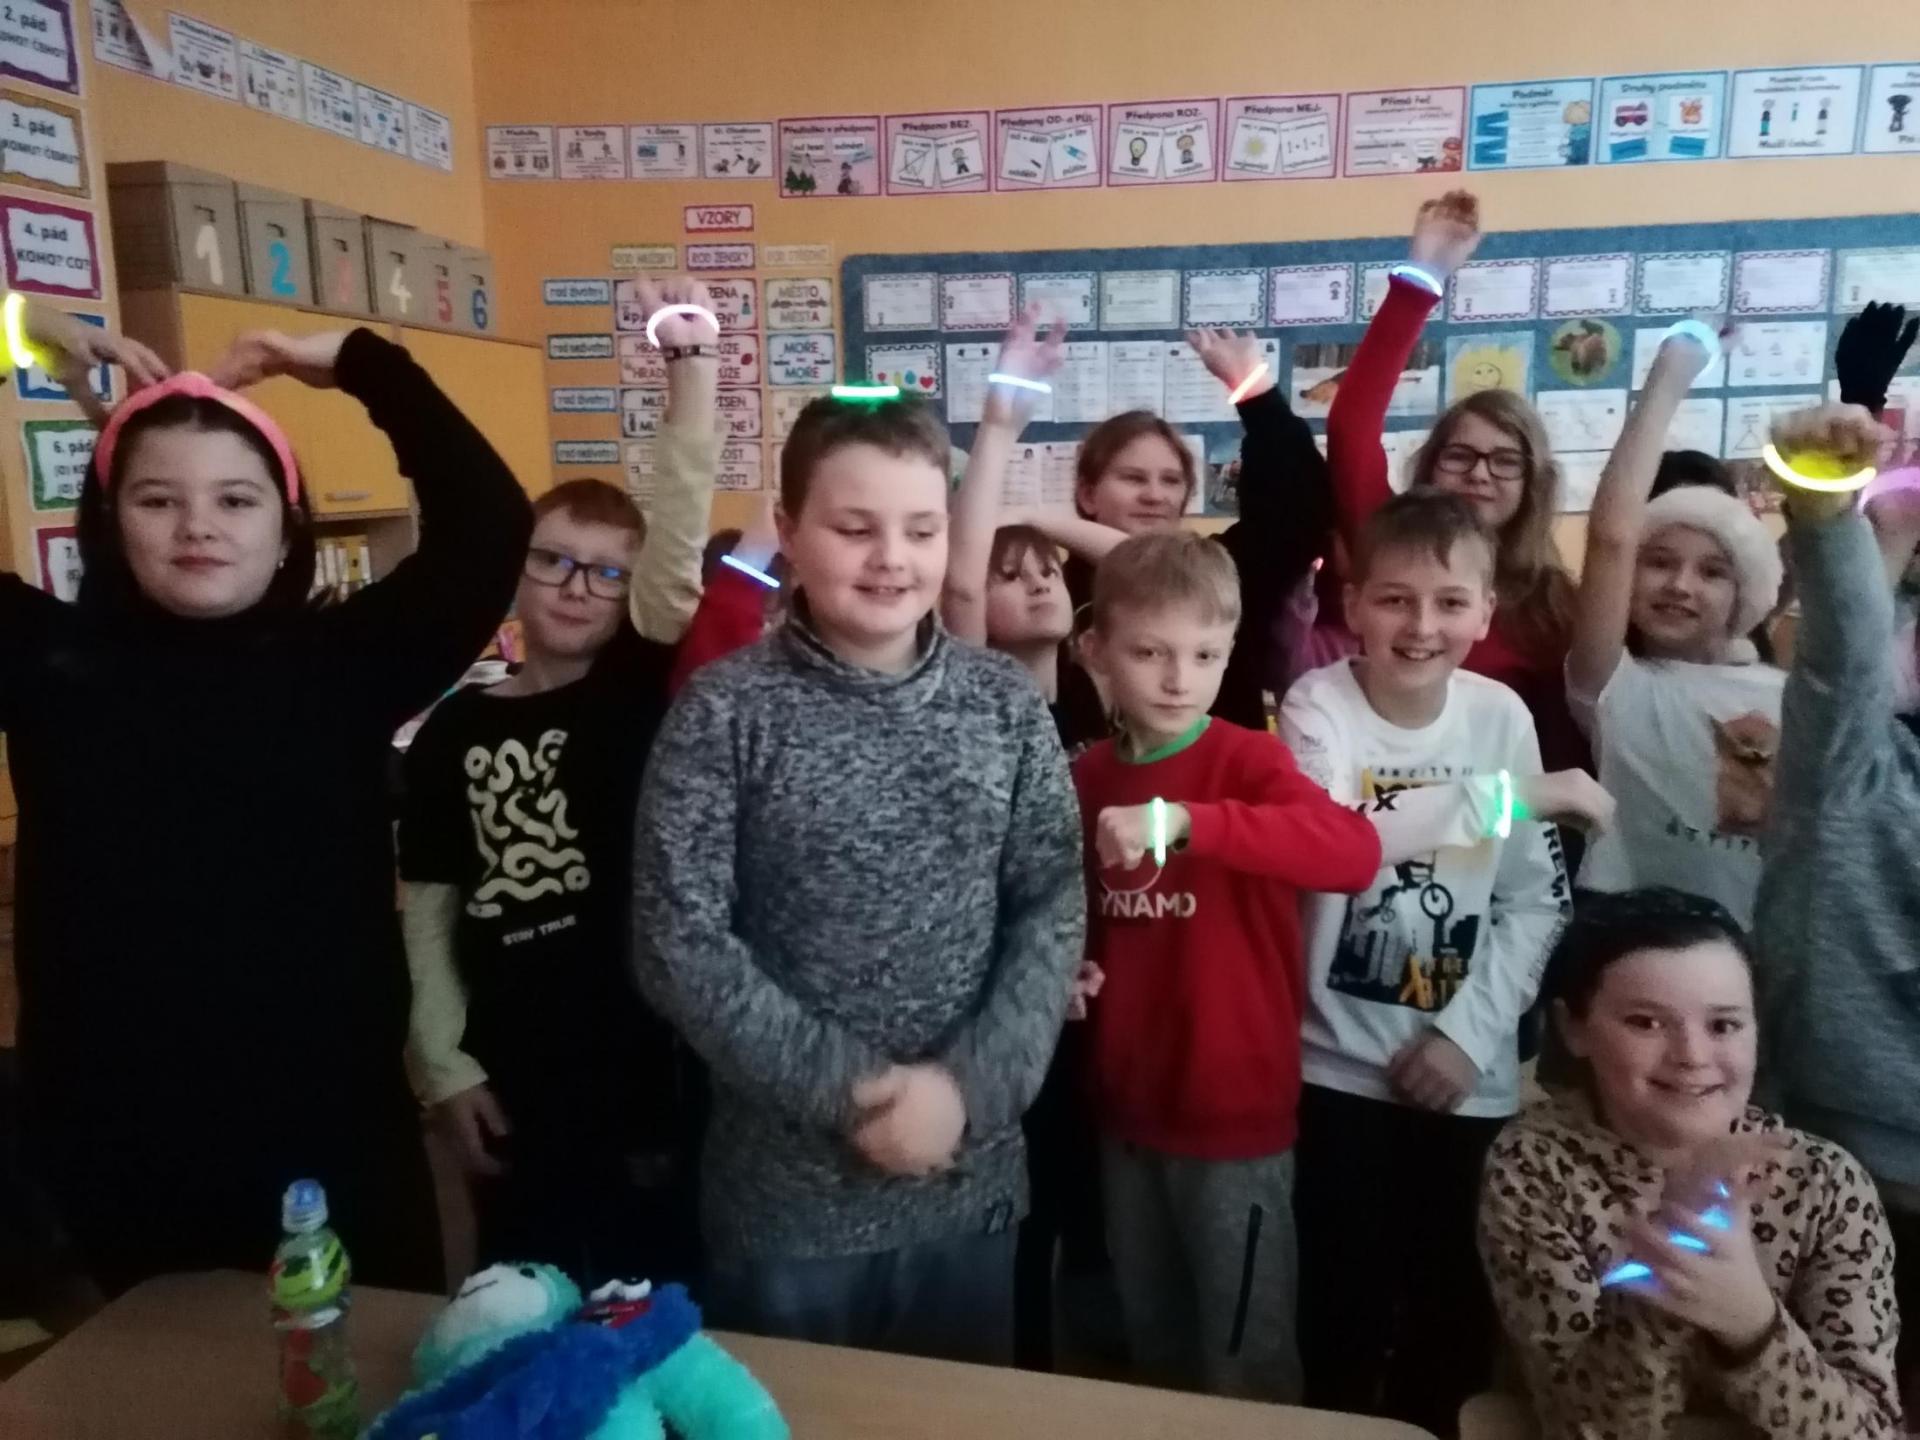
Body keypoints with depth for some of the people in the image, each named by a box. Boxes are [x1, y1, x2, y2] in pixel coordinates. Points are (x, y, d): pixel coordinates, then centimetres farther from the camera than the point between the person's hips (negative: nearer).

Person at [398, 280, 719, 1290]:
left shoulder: (639, 692, -5)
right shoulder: (454, 731, 1)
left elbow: (680, 542, -19)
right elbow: (431, 915, 5)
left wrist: (690, 369, -29)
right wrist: (445, 1068, 1)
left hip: (650, 1068, -1)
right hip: (513, 1086, 2)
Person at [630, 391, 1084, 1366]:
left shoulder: (1006, 704, -2)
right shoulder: (724, 710, -10)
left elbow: (1053, 910, -2)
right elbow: (677, 944, -13)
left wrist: (971, 1087, -14)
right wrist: (849, 1091, -16)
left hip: (971, 1180, 3)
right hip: (784, 1193, -2)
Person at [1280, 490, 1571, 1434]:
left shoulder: (1502, 717, -3)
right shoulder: (1317, 707, -10)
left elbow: (1536, 898, 0)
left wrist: (1471, 1029, -8)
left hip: (1469, 1070, 3)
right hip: (1341, 1063, -2)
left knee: (1459, 1295, 15)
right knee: (1345, 1295, 8)